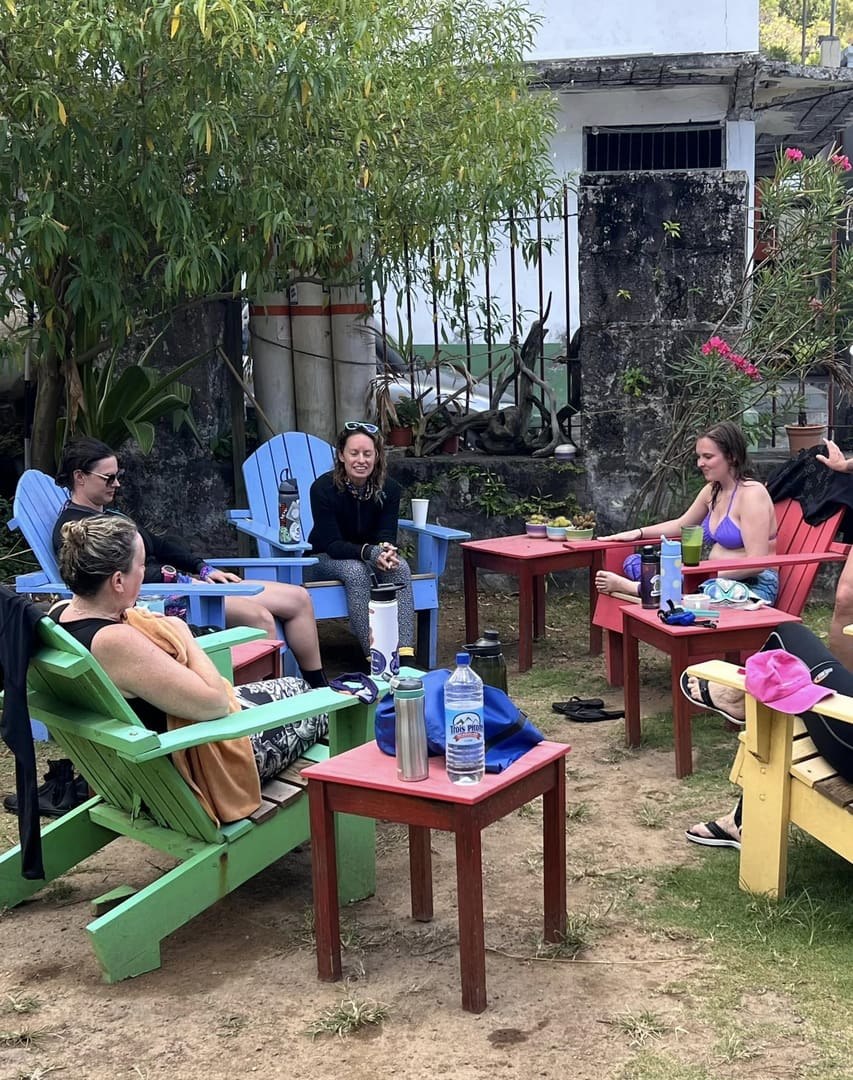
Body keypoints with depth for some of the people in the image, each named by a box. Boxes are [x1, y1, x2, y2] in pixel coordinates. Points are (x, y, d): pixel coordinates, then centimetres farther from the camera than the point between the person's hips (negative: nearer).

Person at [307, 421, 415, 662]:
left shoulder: (389, 488, -9)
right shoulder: (323, 488, -20)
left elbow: (387, 535, -12)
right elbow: (332, 544, -23)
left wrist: (387, 551, -39)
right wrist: (370, 552, -41)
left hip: (371, 555, 4)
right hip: (326, 558, -3)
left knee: (400, 567, -28)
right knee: (356, 571, -36)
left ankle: (405, 652, -38)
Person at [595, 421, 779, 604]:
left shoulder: (752, 493, -15)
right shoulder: (712, 490, 12)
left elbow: (756, 562, -21)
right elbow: (681, 525, 29)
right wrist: (639, 533, 15)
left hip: (754, 586, -9)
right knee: (634, 563, -6)